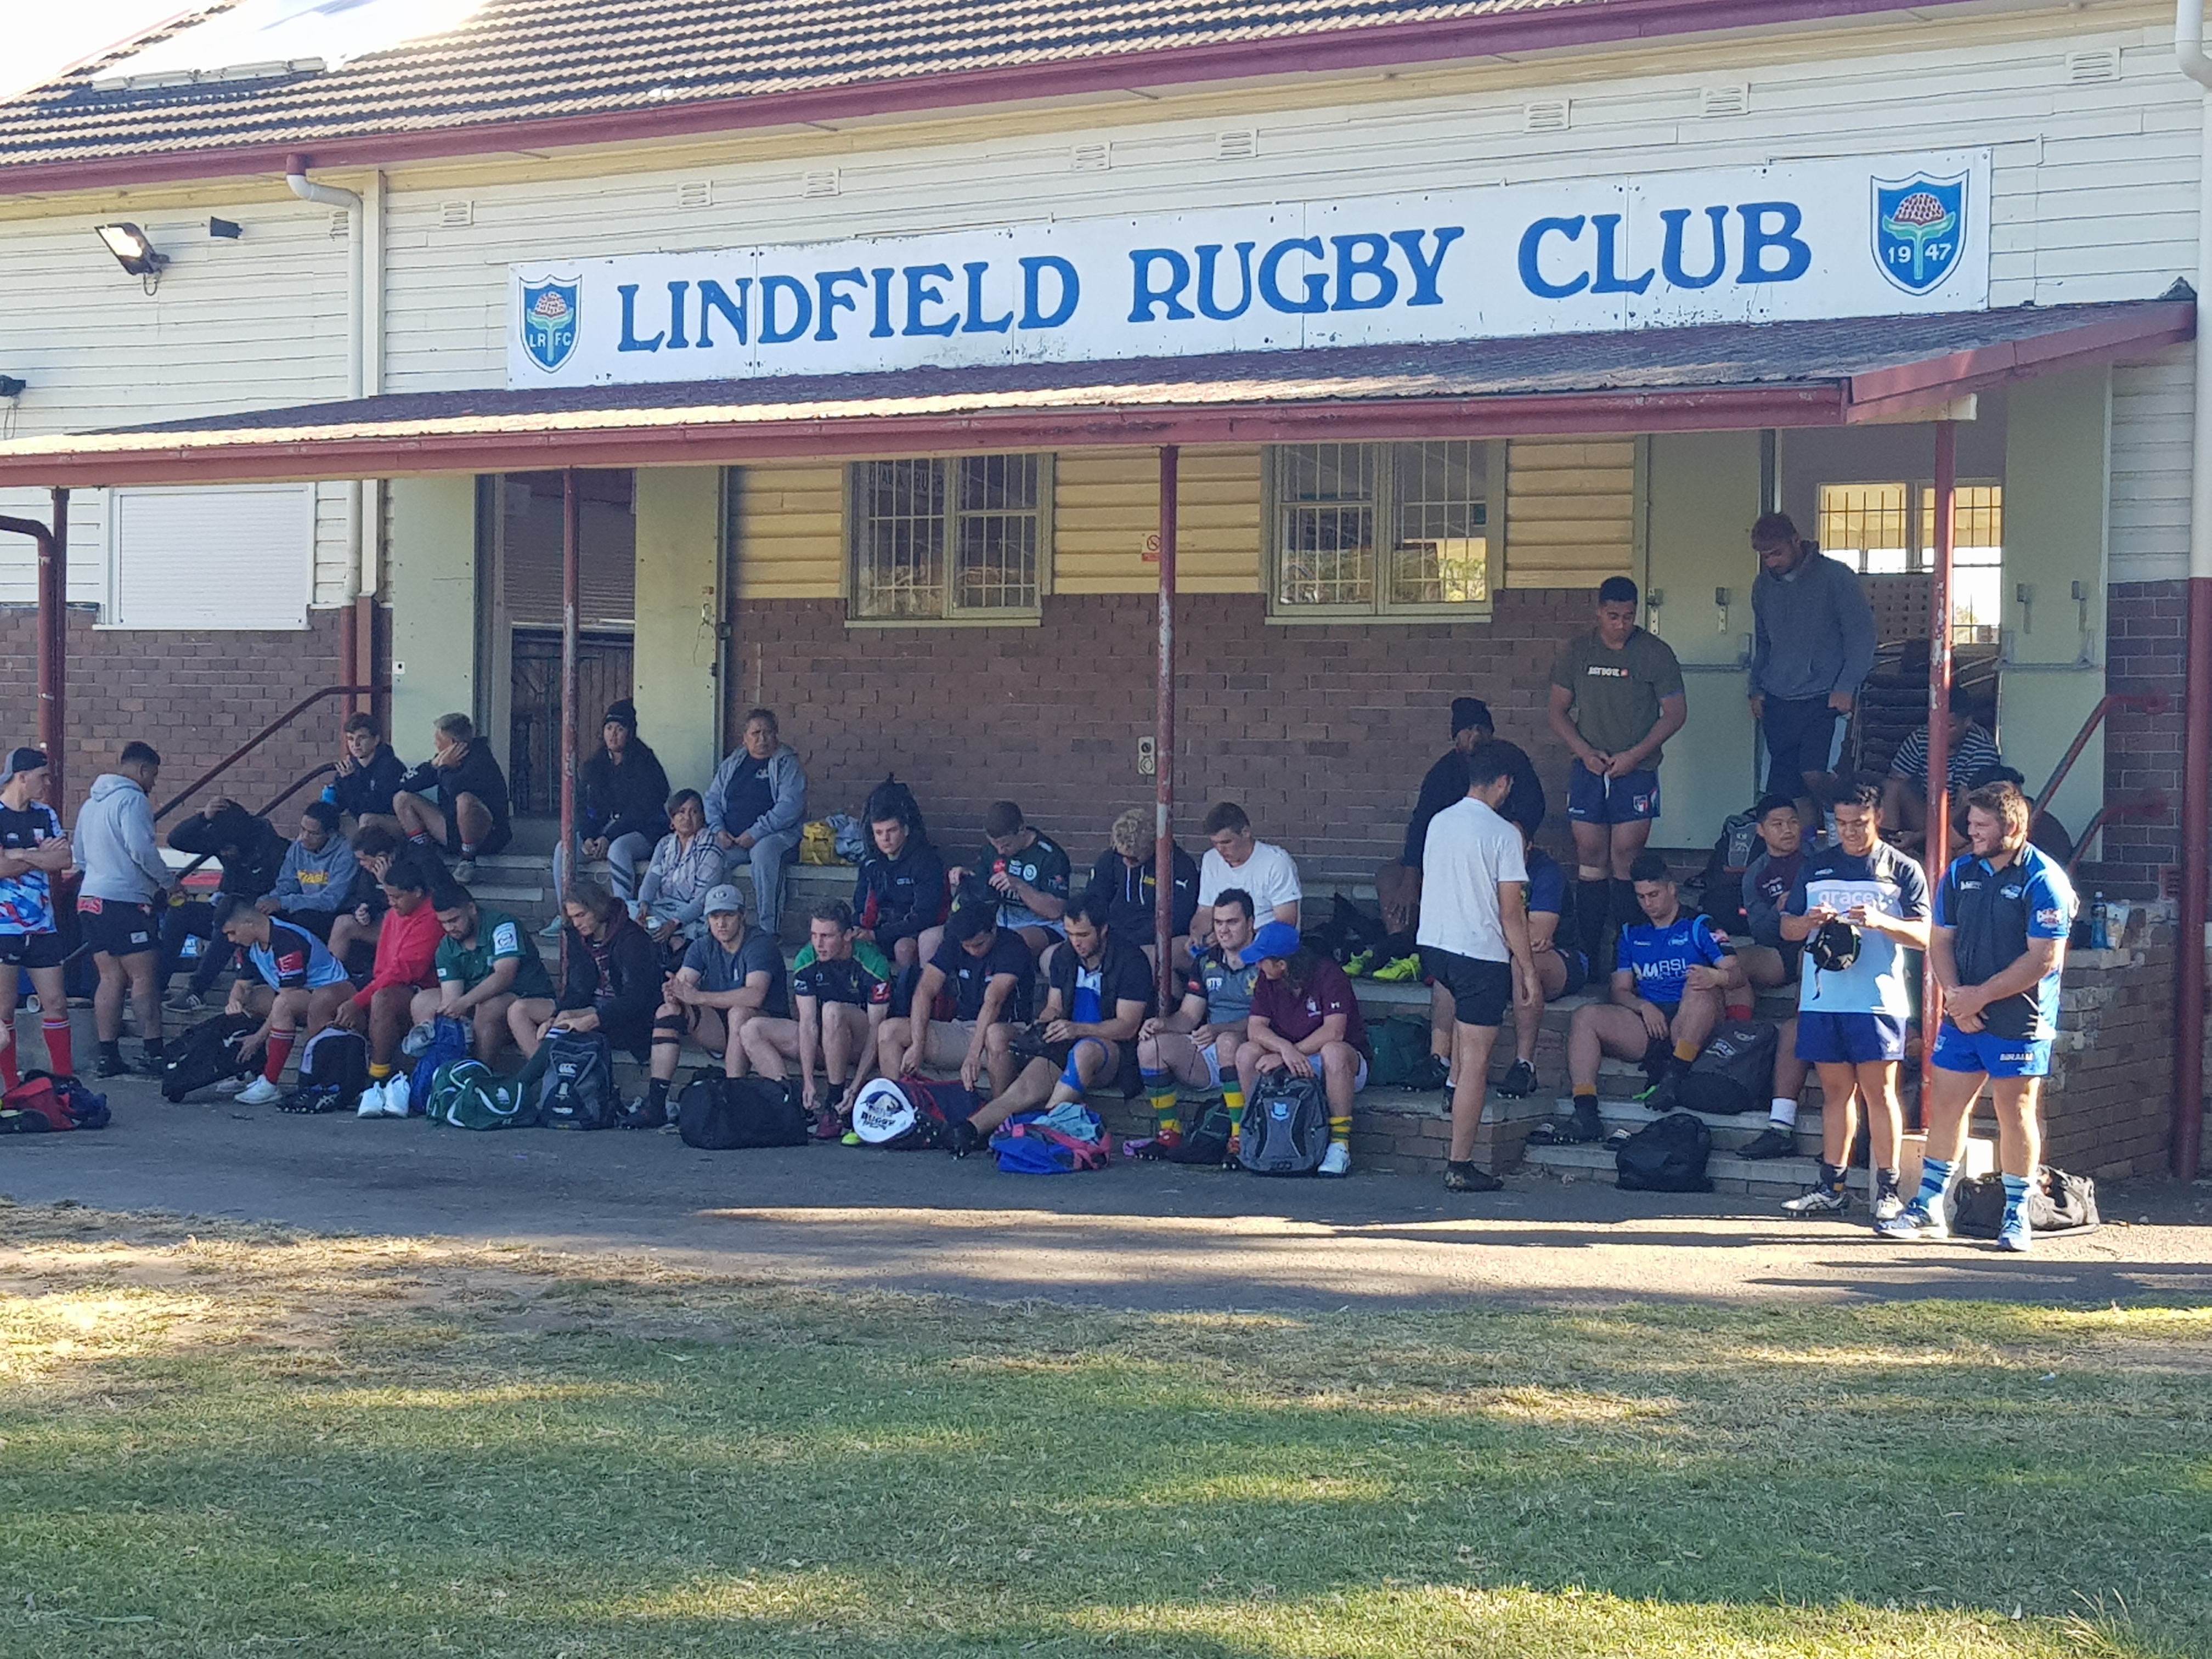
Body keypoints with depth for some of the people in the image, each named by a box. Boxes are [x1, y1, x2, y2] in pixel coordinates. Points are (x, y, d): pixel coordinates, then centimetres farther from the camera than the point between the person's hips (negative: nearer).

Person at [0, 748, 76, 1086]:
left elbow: (64, 859, -4)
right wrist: (41, 856, -7)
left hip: (42, 927, 5)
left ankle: (65, 1079, 12)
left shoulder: (45, 815, 10)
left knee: (55, 1002, 5)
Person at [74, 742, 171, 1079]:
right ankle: (153, 1053, -7)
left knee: (110, 978, 9)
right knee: (144, 977, -5)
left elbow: (80, 855, 26)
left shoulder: (90, 804, 19)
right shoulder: (132, 799, -10)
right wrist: (165, 882, -4)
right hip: (125, 900, -9)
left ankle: (108, 1056, 7)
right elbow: (141, 849, -18)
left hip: (90, 899, 9)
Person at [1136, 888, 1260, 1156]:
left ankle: (1240, 1138, -32)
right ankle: (1169, 1132, -7)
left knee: (1228, 1042, -39)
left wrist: (1218, 1030, -29)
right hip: (1208, 1056, 6)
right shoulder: (1206, 962, 15)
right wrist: (1162, 1023, -10)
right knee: (1151, 1046, -17)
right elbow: (1188, 1017, 14)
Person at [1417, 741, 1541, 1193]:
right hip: (1479, 953, -7)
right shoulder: (1504, 834, -12)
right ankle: (1460, 1165, -4)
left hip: (1432, 944, 7)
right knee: (1476, 1058, -3)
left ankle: (1455, 1080, 35)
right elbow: (1511, 913, -13)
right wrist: (1529, 973, -6)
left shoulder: (1438, 822, 7)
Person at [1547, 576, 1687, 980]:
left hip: (1636, 771, -3)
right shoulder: (1577, 651, 7)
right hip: (1589, 771, 3)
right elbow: (1559, 711, 10)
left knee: (1626, 862, -7)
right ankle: (1589, 955, 5)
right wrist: (1585, 751, -6)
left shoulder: (1655, 653, 0)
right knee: (1591, 860, 2)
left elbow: (1675, 712, -1)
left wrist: (1635, 755, -10)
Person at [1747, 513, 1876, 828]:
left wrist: (1846, 687, -12)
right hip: (1778, 702, 5)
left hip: (1823, 699, -5)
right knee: (1785, 787, 0)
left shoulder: (1836, 577, -4)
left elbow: (1861, 634, -4)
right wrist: (1757, 689, 17)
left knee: (1815, 775, -20)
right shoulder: (1764, 585, 14)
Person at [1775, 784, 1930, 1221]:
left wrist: (1882, 922, -19)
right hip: (1822, 997, 4)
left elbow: (1924, 936, -2)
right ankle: (1831, 1188, 12)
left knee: (1879, 1090, -5)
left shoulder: (1902, 870, 4)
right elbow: (1788, 928, 16)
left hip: (1879, 999, -4)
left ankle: (1888, 1190, -3)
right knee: (1836, 1090, 8)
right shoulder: (1816, 867, 15)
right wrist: (1810, 922, -7)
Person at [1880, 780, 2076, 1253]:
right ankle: (1927, 1209, 14)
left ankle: (2016, 1218, 12)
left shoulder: (2043, 880, -11)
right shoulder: (1961, 871, 8)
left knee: (2015, 1114, 2)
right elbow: (1941, 940, 10)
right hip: (1961, 1017, 6)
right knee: (1945, 1107, 6)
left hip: (2018, 1021, -6)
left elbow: (2045, 958, -16)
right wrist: (1954, 994, -8)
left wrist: (1981, 996, -15)